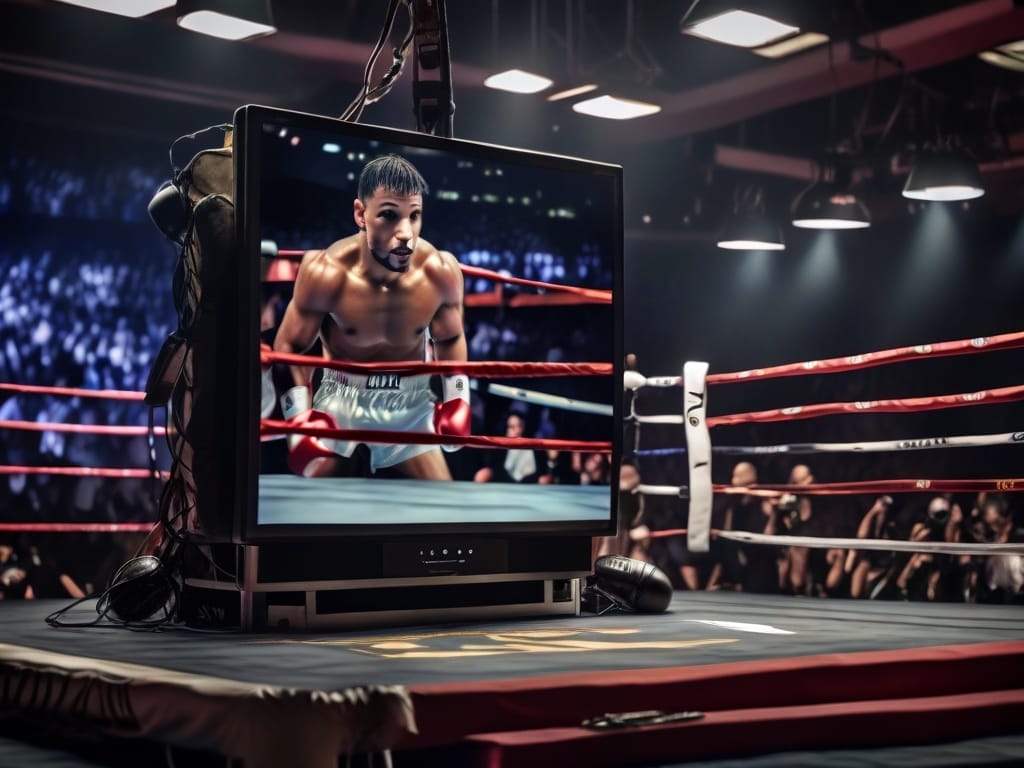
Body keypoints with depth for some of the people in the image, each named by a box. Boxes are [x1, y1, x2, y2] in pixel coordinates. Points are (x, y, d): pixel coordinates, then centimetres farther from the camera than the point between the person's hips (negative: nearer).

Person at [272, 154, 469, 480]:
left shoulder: (440, 272, -19)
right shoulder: (326, 273, -24)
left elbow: (450, 339, 4)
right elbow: (290, 346, -7)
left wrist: (456, 399, -2)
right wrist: (298, 414, -15)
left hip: (411, 399, 2)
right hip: (341, 393, -1)